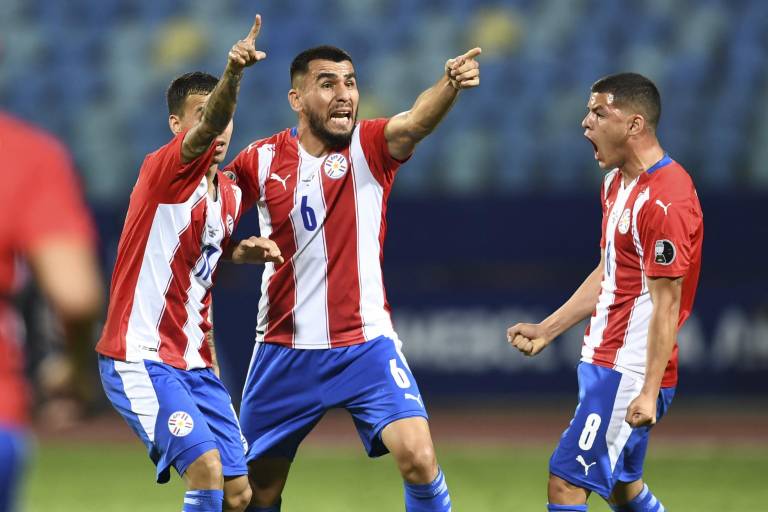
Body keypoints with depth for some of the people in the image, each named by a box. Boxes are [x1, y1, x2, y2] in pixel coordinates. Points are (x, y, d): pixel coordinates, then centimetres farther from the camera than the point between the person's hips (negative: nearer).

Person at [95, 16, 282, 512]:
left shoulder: (230, 194, 11)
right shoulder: (164, 170, -12)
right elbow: (207, 129, -35)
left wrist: (243, 252, 7)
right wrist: (233, 72, -53)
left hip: (193, 362, 8)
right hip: (140, 359, -8)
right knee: (207, 470, -24)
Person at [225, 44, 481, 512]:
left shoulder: (370, 146, -7)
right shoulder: (261, 160, -2)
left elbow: (417, 122, -29)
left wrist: (450, 85, -50)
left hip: (366, 345, -2)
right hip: (285, 348, 2)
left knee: (418, 456, -21)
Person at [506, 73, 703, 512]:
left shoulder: (665, 201, -19)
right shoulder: (617, 183, 12)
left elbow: (666, 303, -21)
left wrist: (649, 392, -23)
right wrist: (546, 330, 19)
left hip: (631, 372, -10)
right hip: (606, 361, 10)